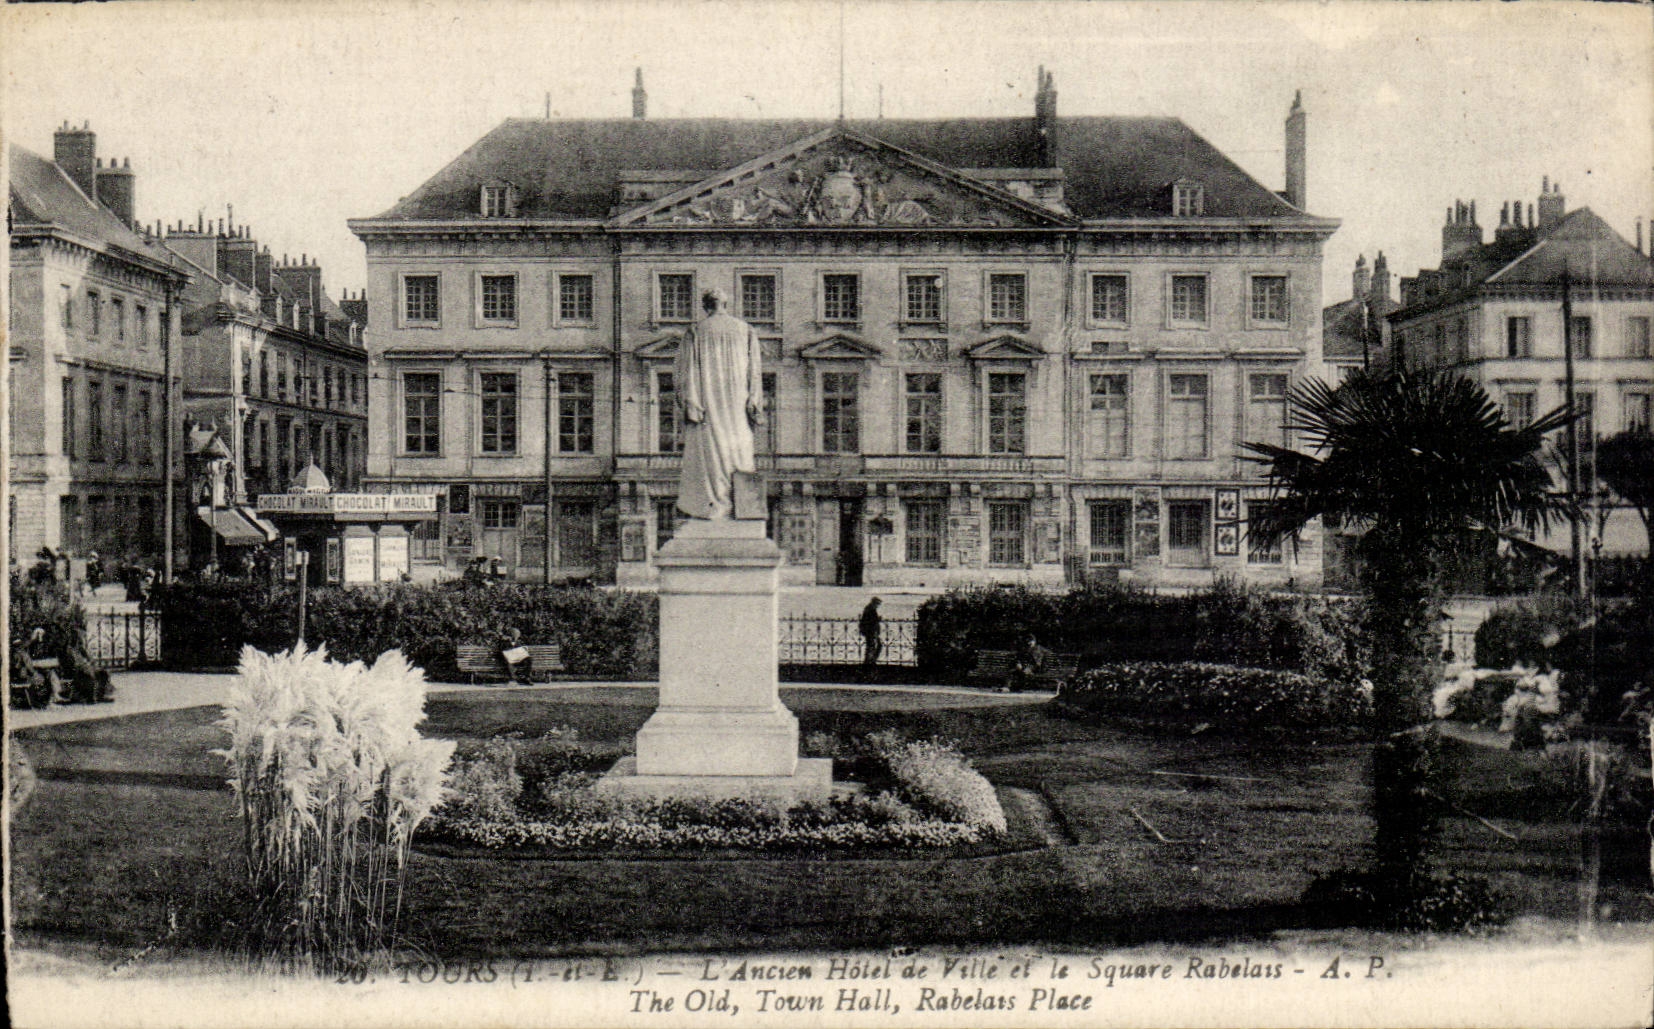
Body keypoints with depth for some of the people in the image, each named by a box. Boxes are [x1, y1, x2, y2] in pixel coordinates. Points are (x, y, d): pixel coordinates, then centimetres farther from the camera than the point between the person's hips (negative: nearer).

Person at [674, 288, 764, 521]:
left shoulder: (695, 332, 0)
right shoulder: (745, 330, 5)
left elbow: (684, 371, -4)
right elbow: (755, 370, 2)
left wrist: (689, 405, -3)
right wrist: (754, 406, 3)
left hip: (707, 402, -2)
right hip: (736, 404, 2)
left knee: (708, 449, 2)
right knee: (737, 447, 8)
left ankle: (711, 505, 1)